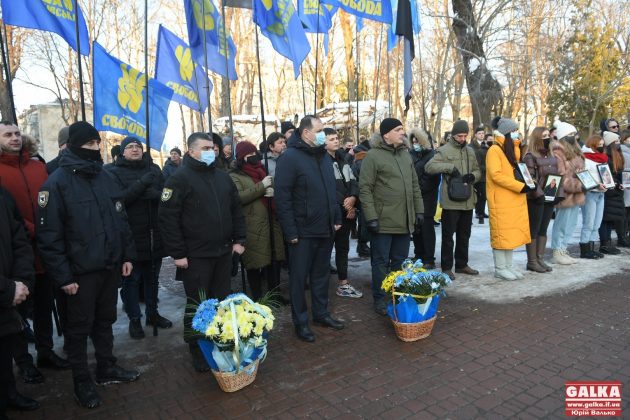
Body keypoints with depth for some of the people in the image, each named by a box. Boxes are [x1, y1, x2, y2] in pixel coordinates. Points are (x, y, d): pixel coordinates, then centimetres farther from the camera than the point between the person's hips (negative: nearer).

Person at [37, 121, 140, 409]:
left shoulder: (105, 177, 7)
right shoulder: (57, 183, -12)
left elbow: (121, 219, 12)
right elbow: (49, 236, -14)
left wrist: (127, 255, 8)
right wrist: (63, 276, -15)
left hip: (110, 266, 6)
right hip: (80, 271, -6)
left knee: (105, 321, 19)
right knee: (79, 328, 9)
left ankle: (107, 368, 35)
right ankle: (82, 382, 25)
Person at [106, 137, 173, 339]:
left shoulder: (154, 169, 10)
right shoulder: (115, 172, -1)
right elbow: (119, 199, -17)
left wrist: (151, 194, -19)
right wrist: (142, 184, -25)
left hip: (155, 234, 4)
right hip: (131, 235, -4)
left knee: (152, 277, 16)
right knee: (131, 279, 6)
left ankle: (152, 313, 31)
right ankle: (134, 319, 20)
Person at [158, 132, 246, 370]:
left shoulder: (222, 177, 11)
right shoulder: (180, 178, -8)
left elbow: (236, 209, 17)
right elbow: (167, 217, -12)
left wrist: (239, 239, 9)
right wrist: (177, 253, -14)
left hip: (224, 252, 6)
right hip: (196, 256, -6)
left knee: (222, 302, 15)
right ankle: (197, 352, 22)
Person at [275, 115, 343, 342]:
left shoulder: (324, 156, 11)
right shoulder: (290, 157, -12)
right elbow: (282, 196, -16)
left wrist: (336, 218, 13)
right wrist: (290, 232, -18)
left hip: (325, 229, 7)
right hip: (303, 232, -7)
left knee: (322, 274, 17)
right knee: (299, 278, 6)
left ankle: (321, 314, 33)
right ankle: (300, 322, 20)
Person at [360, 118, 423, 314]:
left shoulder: (405, 154, 12)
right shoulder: (373, 155, -9)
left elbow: (415, 185, 17)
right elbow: (365, 189, -12)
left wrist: (419, 210, 12)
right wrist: (371, 217, -17)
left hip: (404, 221, 6)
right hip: (383, 221, -6)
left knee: (400, 261, 15)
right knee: (381, 262, 5)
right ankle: (380, 299, 18)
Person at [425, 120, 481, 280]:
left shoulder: (470, 151, 15)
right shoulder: (444, 150, -5)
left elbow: (478, 171, 19)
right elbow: (429, 167, -15)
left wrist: (473, 176, -4)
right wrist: (450, 167, -23)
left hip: (467, 200, 6)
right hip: (451, 201, -6)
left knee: (464, 235, 16)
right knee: (448, 236, 1)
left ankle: (462, 264, 29)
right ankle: (447, 267, 11)